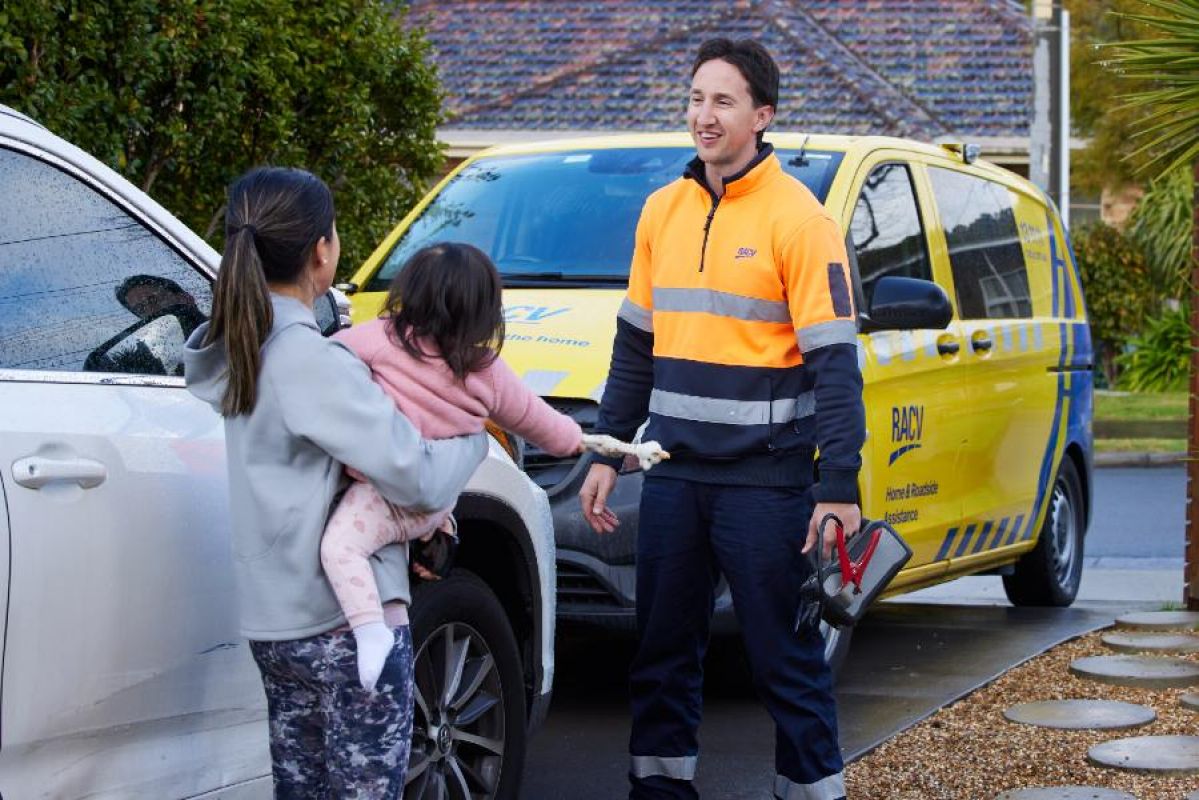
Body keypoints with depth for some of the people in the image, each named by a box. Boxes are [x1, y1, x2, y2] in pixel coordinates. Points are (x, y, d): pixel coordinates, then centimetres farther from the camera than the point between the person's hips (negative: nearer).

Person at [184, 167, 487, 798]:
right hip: (347, 619, -9)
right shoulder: (311, 361, -19)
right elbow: (414, 475, -20)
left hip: (273, 618, 9)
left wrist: (415, 514, 4)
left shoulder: (236, 350, 8)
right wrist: (474, 437, -1)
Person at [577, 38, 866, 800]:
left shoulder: (798, 218, -9)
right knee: (663, 652, 12)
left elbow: (834, 364, -11)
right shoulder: (664, 210, 10)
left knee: (786, 657, 0)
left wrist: (839, 488, -16)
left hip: (764, 480, -6)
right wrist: (607, 455, 15)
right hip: (674, 477, 6)